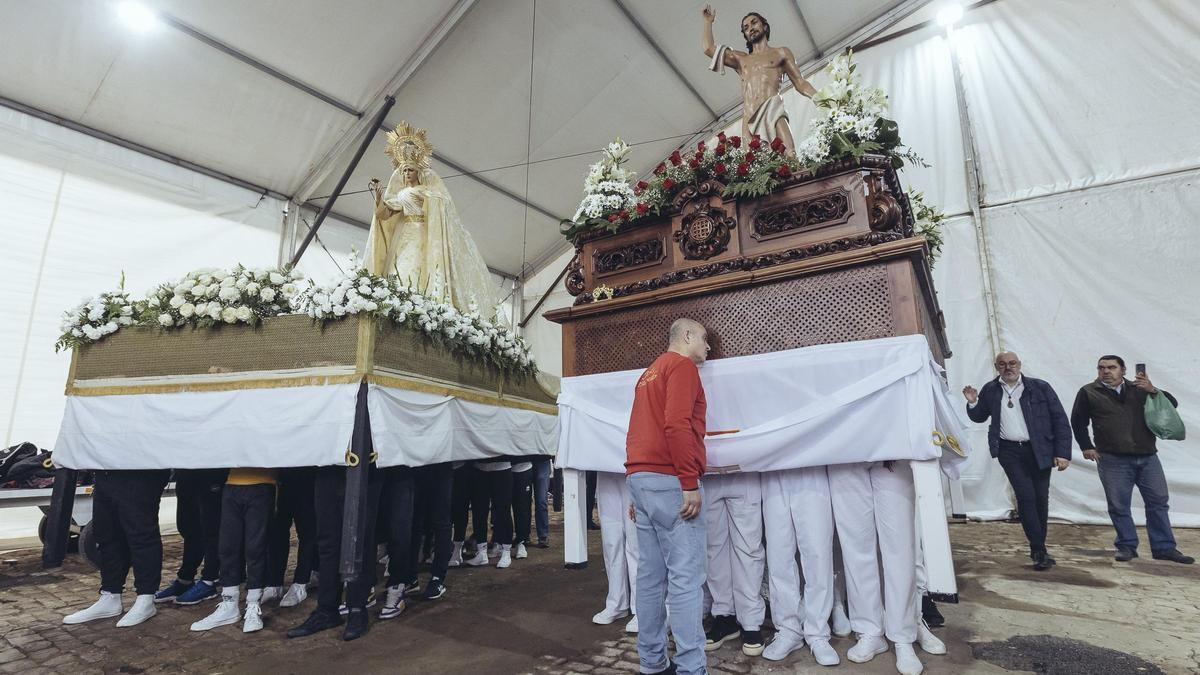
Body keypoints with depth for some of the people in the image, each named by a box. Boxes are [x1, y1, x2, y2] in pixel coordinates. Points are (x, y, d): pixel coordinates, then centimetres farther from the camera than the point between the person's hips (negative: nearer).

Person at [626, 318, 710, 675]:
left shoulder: (650, 372, 23)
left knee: (651, 574, 11)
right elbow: (676, 424, -18)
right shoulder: (682, 365, -4)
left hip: (640, 476, 9)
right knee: (686, 576, -4)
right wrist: (690, 483, -18)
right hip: (669, 480, -9)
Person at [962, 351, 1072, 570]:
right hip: (1009, 451, 0)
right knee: (1026, 496, -9)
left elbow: (1060, 420, 0)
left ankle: (1038, 548, 24)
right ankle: (1039, 551, -1)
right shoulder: (990, 390, 4)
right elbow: (979, 417, 16)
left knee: (1041, 498, 8)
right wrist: (973, 403, -5)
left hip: (1039, 450, 1)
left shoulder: (1040, 387, -1)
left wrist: (1063, 453, -5)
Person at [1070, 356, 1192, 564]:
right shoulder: (1088, 392, 3)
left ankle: (1164, 548, 19)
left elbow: (1172, 404, 6)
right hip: (1113, 460, -3)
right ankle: (1127, 546, 13)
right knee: (1118, 506, 1)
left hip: (1147, 457, 3)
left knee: (1158, 502, 8)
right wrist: (1087, 447, 2)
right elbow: (1078, 422, 8)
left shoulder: (1140, 389, 11)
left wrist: (1153, 390, -11)